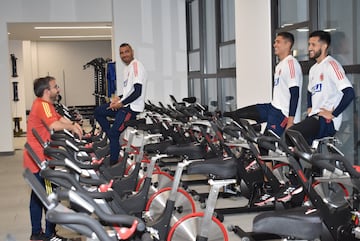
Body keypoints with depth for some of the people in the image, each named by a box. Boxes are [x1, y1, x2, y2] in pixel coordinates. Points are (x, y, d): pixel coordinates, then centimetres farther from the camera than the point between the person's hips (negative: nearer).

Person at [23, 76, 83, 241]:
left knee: (37, 196, 16)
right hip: (40, 160, -11)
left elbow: (59, 118, 14)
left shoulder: (46, 104, 15)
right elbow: (54, 125, -32)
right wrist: (72, 127, -17)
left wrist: (73, 124, -4)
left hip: (37, 159, 11)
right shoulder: (42, 104, -18)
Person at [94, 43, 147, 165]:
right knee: (98, 112, 9)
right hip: (124, 104, 10)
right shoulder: (127, 68, 18)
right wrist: (119, 98, 7)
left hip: (132, 107, -10)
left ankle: (113, 164, 0)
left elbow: (137, 92, -21)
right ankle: (113, 141, 6)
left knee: (114, 133, -11)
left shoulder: (136, 65, -14)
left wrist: (121, 103, -18)